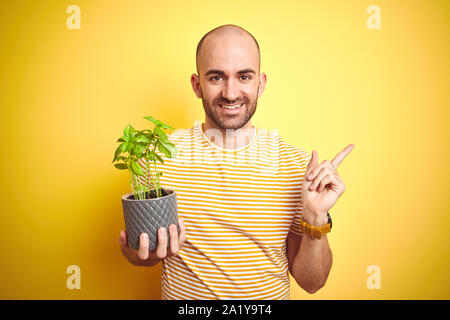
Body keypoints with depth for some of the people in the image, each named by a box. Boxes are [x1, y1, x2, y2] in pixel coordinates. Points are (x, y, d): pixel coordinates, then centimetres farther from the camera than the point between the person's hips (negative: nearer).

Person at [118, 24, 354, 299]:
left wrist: (316, 219, -23)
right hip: (181, 296, 0)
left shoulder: (298, 165, -13)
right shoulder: (158, 154, -14)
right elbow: (139, 253, -1)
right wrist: (141, 252, -22)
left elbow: (311, 282, -7)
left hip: (270, 296, 1)